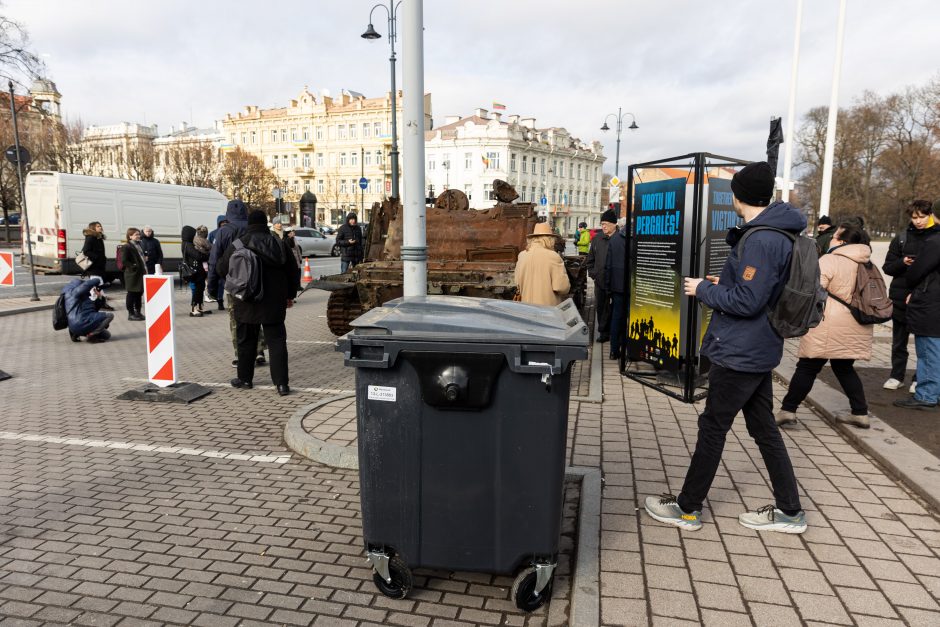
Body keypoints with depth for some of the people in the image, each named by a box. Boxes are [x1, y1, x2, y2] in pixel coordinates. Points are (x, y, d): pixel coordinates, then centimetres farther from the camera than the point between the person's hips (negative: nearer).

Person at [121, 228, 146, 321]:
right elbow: (124, 260, -15)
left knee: (139, 293, 12)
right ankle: (131, 313, 4)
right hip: (132, 275, -8)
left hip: (141, 273, 8)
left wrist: (145, 269, 12)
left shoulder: (139, 245, 17)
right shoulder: (127, 247, -9)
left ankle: (138, 312, 20)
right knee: (131, 294, -2)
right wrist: (133, 266, -19)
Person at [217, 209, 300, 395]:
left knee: (246, 342, 13)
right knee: (277, 341, 2)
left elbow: (222, 269, 4)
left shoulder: (237, 245, -6)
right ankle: (282, 383, -4)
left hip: (247, 303, -1)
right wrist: (290, 295, 18)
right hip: (274, 303, 1)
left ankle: (245, 379, 25)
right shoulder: (279, 244, 1)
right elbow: (293, 272, 7)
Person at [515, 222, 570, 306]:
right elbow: (562, 287, -16)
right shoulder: (553, 257, -15)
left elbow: (518, 284, 10)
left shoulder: (521, 256, 0)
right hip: (549, 305, -5)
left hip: (527, 304, 5)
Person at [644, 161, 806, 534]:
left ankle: (687, 508, 16)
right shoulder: (778, 234, 9)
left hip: (739, 353, -10)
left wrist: (703, 289, -13)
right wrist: (724, 285, 13)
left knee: (712, 428, 2)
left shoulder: (760, 240, -22)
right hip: (760, 351, 10)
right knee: (763, 427, 17)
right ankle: (789, 511, 27)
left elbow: (747, 301, -25)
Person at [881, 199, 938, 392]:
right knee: (899, 341, 10)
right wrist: (903, 262, -15)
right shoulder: (902, 238, 5)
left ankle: (920, 379, 16)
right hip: (900, 297, 2)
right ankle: (897, 376, 20)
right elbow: (887, 267, 6)